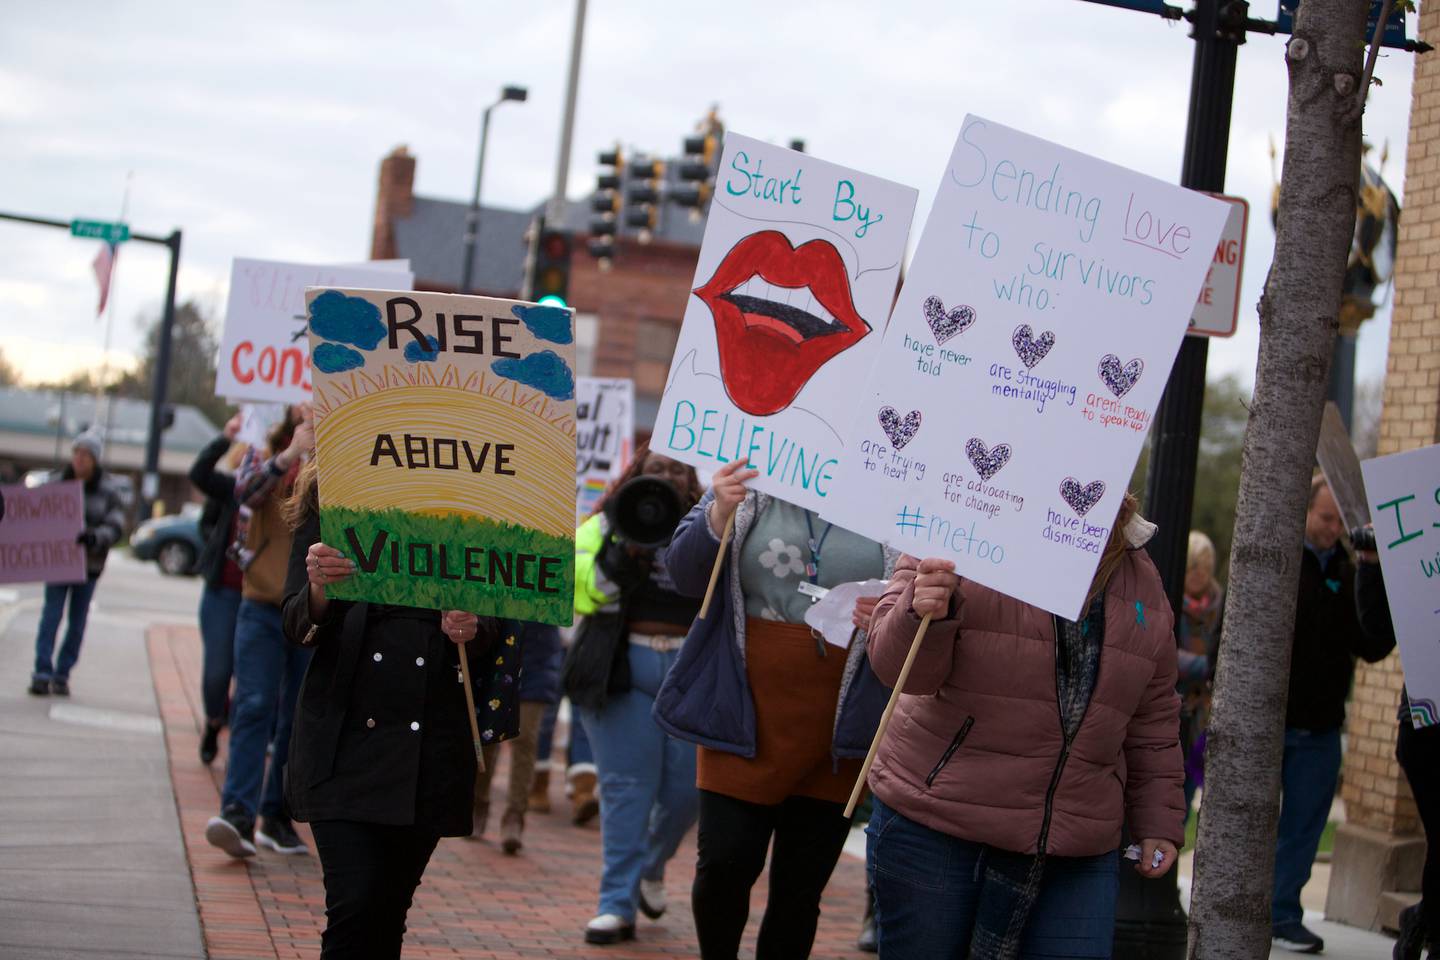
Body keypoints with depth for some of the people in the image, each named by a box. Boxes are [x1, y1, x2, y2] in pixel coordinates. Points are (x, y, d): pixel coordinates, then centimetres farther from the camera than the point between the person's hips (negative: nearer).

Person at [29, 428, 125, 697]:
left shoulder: (107, 489, -3)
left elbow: (116, 525, -9)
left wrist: (95, 536, -28)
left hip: (89, 564, 0)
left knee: (78, 621, 4)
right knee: (51, 615, -9)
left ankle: (62, 675, 12)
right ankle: (43, 673, -9)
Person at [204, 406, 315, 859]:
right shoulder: (266, 459, 4)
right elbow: (246, 491, -16)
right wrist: (290, 453, -26)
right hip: (263, 606, -2)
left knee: (300, 719, 5)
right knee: (254, 706, -12)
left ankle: (277, 816, 14)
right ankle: (238, 814, -19)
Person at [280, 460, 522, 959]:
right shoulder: (329, 503, 2)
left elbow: (495, 630, 8)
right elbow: (296, 627, -4)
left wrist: (472, 631, -15)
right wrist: (319, 590, -26)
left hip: (433, 742, 2)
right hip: (346, 732, -2)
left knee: (389, 911, 8)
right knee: (355, 905, -13)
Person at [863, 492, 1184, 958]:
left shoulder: (1141, 582, 9)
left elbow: (1152, 720, 17)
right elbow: (900, 667, -11)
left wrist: (1159, 823, 14)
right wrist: (924, 613, -32)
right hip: (934, 832, -3)